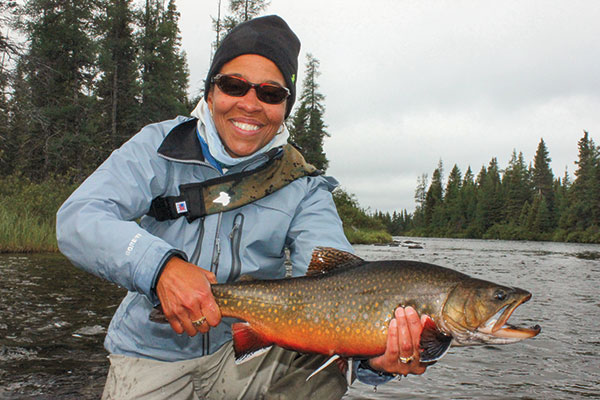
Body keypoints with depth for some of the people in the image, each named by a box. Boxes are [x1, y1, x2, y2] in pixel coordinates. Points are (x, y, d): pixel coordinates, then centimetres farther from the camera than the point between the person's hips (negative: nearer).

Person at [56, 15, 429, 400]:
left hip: (248, 353, 0)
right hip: (151, 357, 1)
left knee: (328, 355, -25)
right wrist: (161, 266, -39)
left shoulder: (302, 188, -6)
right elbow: (78, 218, -19)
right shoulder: (160, 147, -6)